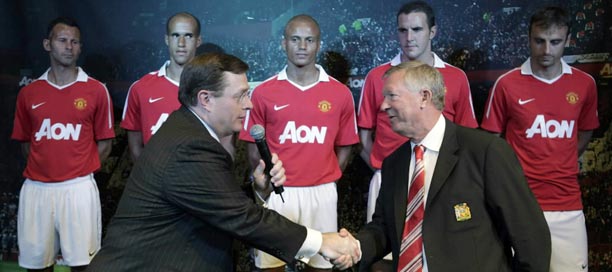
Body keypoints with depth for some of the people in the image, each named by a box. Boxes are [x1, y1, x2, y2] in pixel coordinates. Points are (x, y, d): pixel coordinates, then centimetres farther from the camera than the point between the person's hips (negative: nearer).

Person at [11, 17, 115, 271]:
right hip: (36, 188, 3)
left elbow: (104, 143, 5)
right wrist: (45, 167, 5)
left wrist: (79, 170, -2)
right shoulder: (28, 93, 8)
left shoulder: (96, 90, 1)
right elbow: (25, 142, 16)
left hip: (78, 188, -2)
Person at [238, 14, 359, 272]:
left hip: (321, 192, 1)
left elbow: (344, 146, 9)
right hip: (277, 192, 0)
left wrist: (326, 181, 3)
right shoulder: (263, 92, 0)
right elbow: (253, 146, 5)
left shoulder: (340, 93, 2)